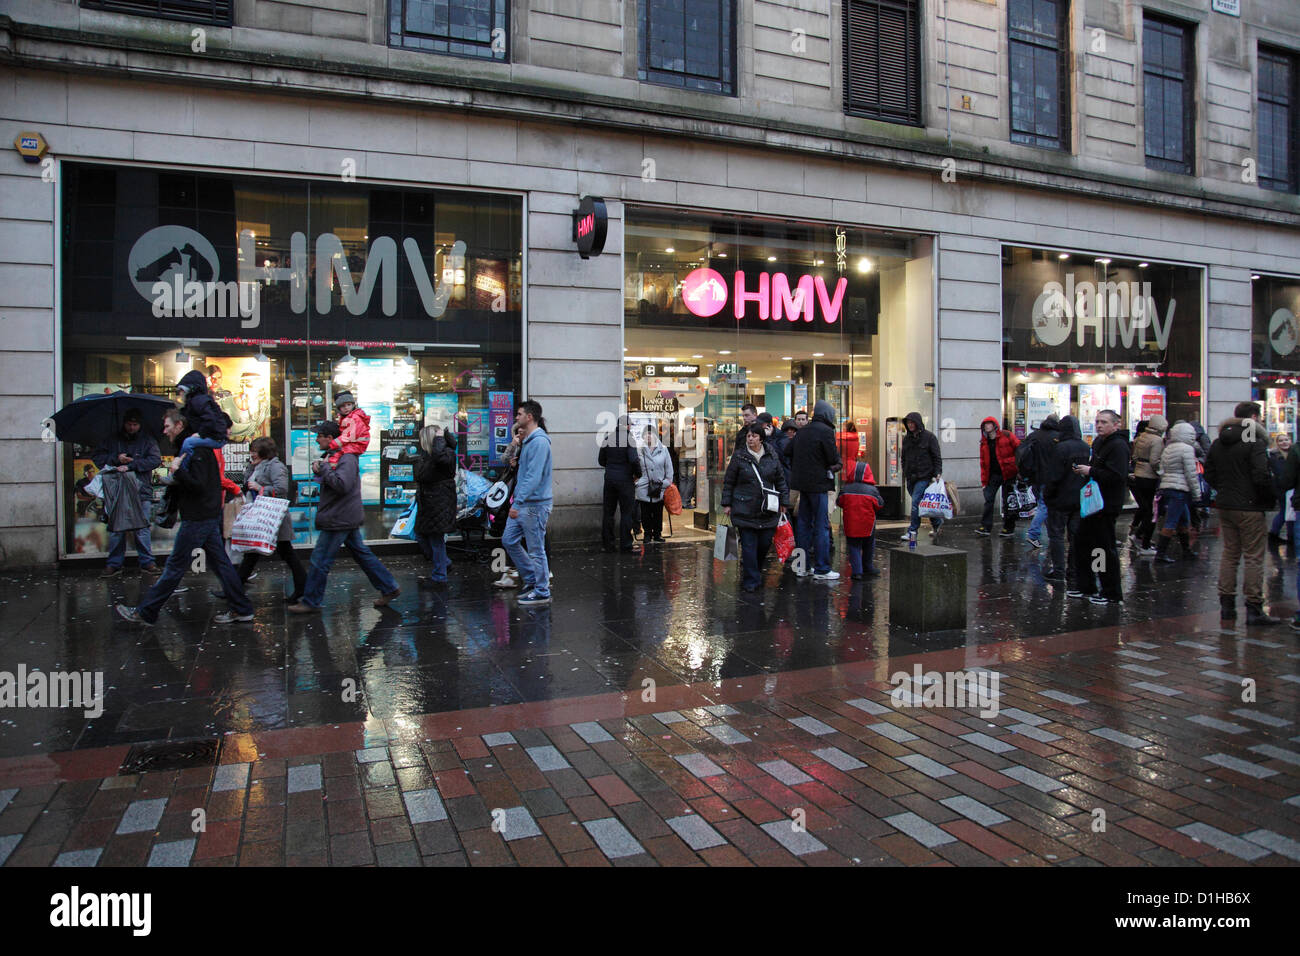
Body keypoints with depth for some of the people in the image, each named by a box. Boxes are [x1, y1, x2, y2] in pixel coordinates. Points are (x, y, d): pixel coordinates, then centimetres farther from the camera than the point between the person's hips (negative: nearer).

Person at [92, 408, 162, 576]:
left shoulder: (147, 439, 7)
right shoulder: (113, 439, 13)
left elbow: (155, 459, -6)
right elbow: (97, 458, 12)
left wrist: (130, 466, -13)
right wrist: (115, 459, -6)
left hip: (142, 492, -2)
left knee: (142, 528, -3)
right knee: (115, 528, 2)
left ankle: (147, 562, 5)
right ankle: (114, 564, 11)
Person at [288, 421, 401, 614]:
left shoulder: (346, 459, -17)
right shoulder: (331, 456, 14)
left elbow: (342, 485, -29)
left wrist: (324, 468, -21)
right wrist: (318, 470, 6)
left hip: (339, 519, -10)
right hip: (346, 518, 10)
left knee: (320, 561, -2)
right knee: (362, 554, 14)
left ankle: (310, 603, 8)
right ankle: (389, 588, 18)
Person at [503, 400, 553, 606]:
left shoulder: (539, 441, -17)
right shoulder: (528, 441, 15)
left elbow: (534, 476, -25)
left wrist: (517, 503, -27)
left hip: (535, 504, -10)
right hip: (522, 504, 10)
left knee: (536, 549, -1)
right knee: (509, 540, 14)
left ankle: (541, 592, 11)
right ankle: (532, 578, 24)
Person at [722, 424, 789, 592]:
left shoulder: (771, 457, 7)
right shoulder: (739, 457, 0)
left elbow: (781, 480, 14)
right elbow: (728, 482, 4)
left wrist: (784, 502, 9)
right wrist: (727, 504, 0)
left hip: (768, 511, 3)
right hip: (745, 511, -3)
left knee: (765, 544, 7)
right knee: (748, 546, -3)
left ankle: (755, 571, 32)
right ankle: (751, 581, 5)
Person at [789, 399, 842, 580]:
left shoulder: (801, 431, 12)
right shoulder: (825, 431, -12)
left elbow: (790, 454, 17)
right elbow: (834, 459, -12)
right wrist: (838, 463, 8)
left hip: (802, 482, 8)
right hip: (818, 483, -8)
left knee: (804, 523, 12)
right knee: (822, 525, -2)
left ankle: (803, 566, 18)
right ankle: (821, 569, 1)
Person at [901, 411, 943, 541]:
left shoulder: (929, 437, -3)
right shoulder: (906, 438, 12)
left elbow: (937, 457, -3)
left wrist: (937, 473, -11)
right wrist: (904, 474, 15)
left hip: (924, 476, -6)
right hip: (910, 477, 6)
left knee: (916, 502, -13)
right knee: (919, 503, 10)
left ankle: (912, 531, -10)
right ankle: (937, 522, 28)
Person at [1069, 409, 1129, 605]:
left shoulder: (1118, 446, -16)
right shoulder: (1098, 442, 15)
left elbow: (1117, 476, -28)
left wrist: (1090, 471, -19)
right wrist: (1084, 469, 7)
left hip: (1107, 506, -10)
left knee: (1106, 548, -3)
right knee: (1083, 545, 15)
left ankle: (1112, 594, 7)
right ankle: (1086, 587, 26)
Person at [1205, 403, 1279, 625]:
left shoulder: (1217, 443, 9)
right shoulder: (1255, 443, -13)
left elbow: (1209, 474, 13)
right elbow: (1262, 477, -19)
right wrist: (1270, 498, -4)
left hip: (1224, 506, 7)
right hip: (1249, 507, -7)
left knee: (1229, 554, 14)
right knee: (1254, 557, -1)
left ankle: (1226, 606, 16)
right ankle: (1254, 609, 0)